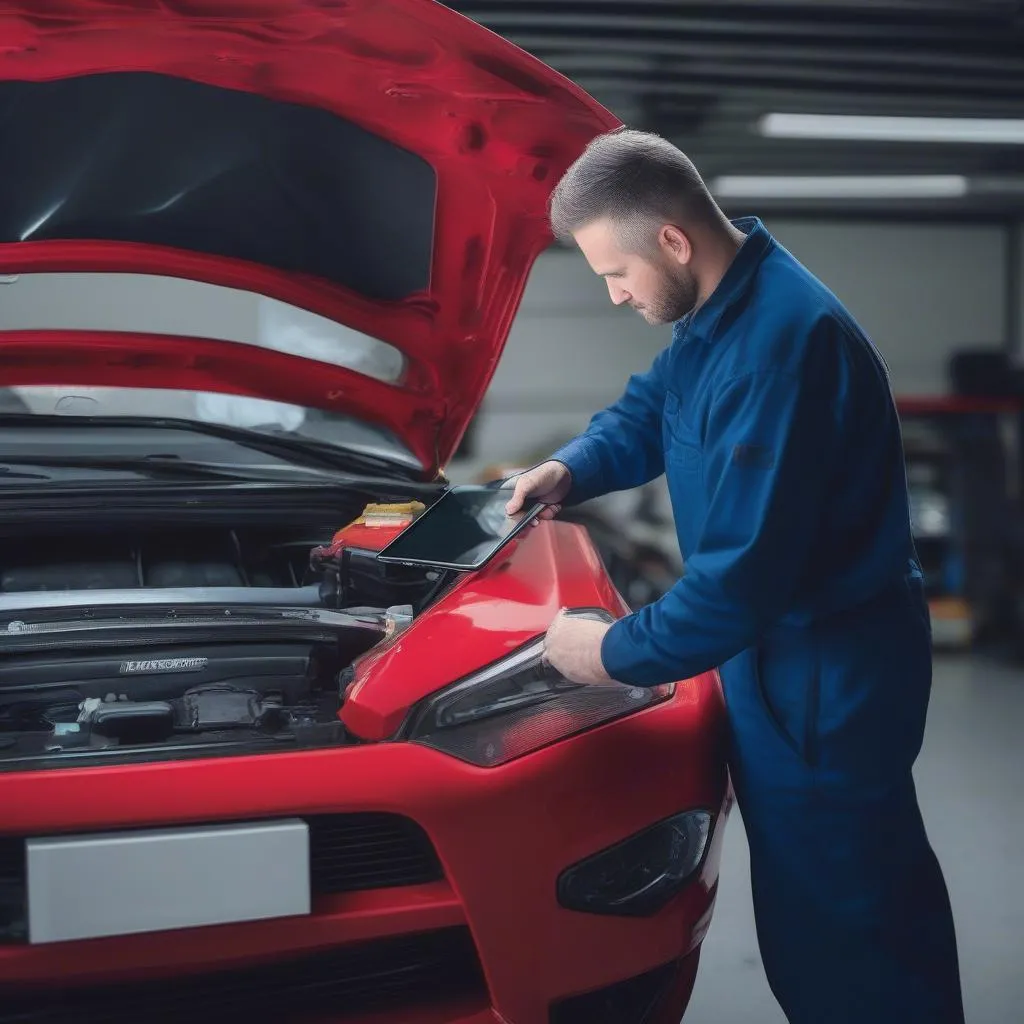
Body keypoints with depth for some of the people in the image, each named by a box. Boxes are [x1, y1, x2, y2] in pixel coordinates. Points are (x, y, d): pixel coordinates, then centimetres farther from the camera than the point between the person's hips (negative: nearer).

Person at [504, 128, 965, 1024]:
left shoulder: (777, 346, -30)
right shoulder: (724, 308, 3)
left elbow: (745, 573, -30)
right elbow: (651, 409, 21)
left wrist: (618, 653, -17)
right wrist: (574, 470, 1)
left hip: (825, 669, -10)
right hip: (795, 648, 10)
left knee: (832, 922, 5)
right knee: (875, 892, 24)